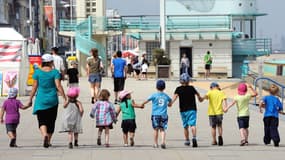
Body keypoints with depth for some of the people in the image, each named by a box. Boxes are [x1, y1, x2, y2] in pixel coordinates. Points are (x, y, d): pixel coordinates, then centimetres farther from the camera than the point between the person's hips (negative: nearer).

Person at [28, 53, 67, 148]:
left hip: (40, 100, 0)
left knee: (42, 121, -2)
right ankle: (48, 141, 20)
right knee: (51, 121, 14)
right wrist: (65, 98, -8)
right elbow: (58, 86, -11)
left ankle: (45, 135, -30)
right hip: (52, 100, 0)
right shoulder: (55, 72, -4)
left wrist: (30, 99, 9)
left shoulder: (37, 72, -2)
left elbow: (34, 87, 0)